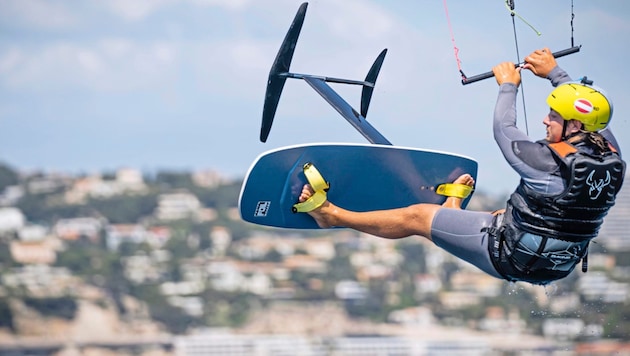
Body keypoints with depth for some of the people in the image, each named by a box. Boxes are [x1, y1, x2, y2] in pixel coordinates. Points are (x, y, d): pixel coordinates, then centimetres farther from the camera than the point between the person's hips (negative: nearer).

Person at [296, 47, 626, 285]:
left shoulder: (552, 162, -30)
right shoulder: (610, 155, -10)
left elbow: (504, 131, -11)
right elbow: (590, 107, 12)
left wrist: (507, 85, 6)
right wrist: (555, 73, 23)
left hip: (510, 256, -7)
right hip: (560, 264, 7)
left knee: (417, 216, 5)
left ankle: (332, 215, 19)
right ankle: (454, 214, 66)